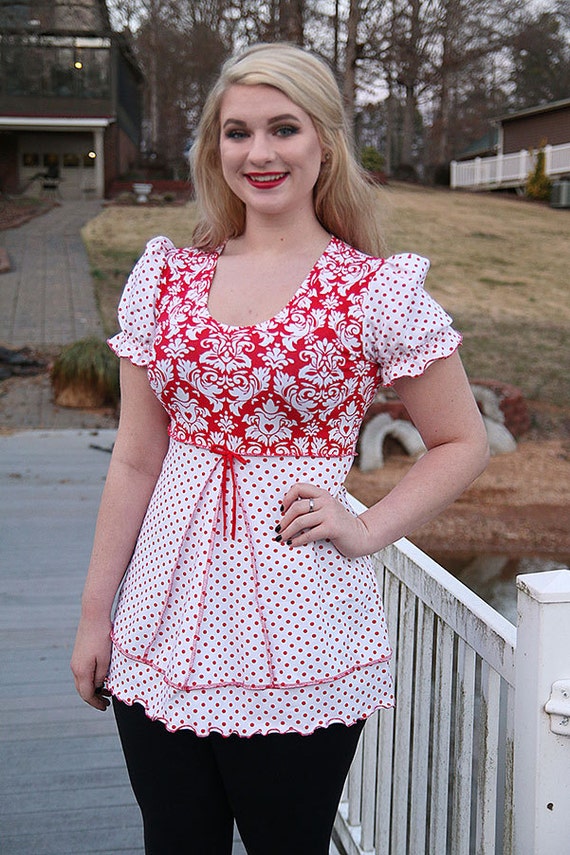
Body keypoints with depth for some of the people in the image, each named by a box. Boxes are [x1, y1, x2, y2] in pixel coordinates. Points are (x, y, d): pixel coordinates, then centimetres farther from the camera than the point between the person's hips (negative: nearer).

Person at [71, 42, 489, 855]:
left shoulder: (376, 289, -5)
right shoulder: (167, 275, 5)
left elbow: (463, 443, 5)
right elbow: (135, 460, 8)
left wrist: (366, 530, -7)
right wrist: (95, 612, 8)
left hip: (298, 643, -3)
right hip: (163, 629, 4)